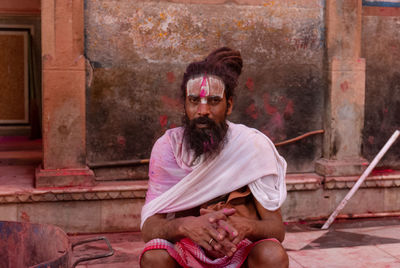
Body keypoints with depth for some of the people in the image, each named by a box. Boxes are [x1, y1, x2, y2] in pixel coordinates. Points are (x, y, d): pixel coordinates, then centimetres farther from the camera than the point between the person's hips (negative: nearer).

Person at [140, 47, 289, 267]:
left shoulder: (253, 145, -15)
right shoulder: (168, 146, -13)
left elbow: (277, 229, -15)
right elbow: (149, 228, -18)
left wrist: (246, 226, -40)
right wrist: (185, 225, -43)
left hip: (241, 249, 0)